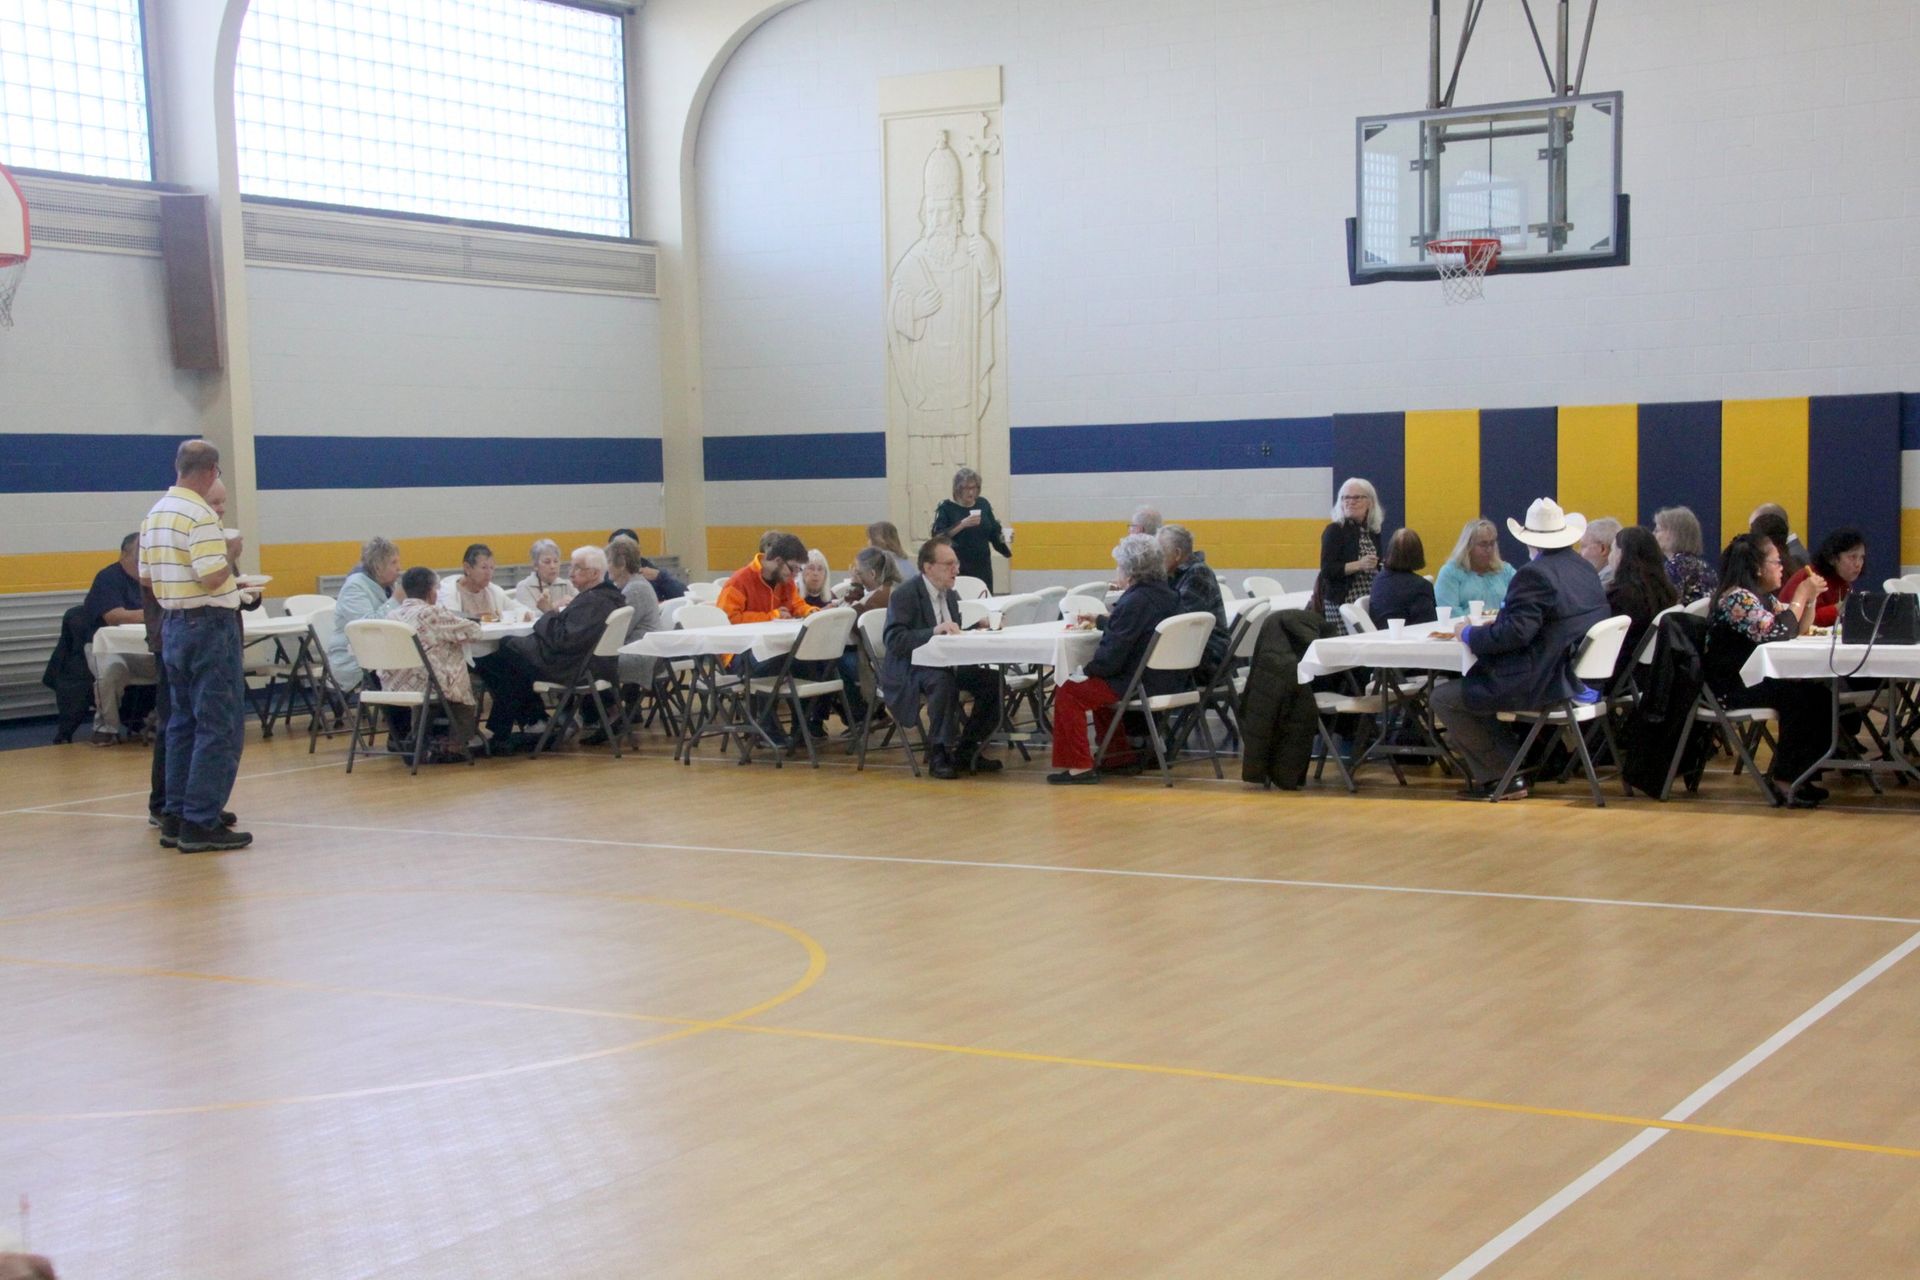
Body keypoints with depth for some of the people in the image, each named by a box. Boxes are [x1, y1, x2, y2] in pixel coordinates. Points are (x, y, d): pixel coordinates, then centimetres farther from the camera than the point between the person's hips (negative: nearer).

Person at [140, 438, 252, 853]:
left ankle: (175, 817, 18)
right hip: (210, 625, -9)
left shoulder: (154, 516, 11)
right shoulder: (201, 515, -16)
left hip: (173, 627, 9)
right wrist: (230, 552, -5)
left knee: (182, 723, 15)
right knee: (219, 727, -5)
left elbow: (146, 576, 15)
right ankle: (200, 823, -7)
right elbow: (212, 576, -24)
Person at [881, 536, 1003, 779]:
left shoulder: (951, 595, 11)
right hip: (909, 669, -7)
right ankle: (939, 754, -24)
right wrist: (934, 631, -33)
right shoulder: (904, 595, -13)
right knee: (944, 681, -37)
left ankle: (966, 750, -1)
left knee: (992, 682, -14)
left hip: (945, 663, 7)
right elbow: (894, 641, -22)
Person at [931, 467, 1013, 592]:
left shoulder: (983, 504, 10)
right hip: (957, 570, -4)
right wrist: (962, 524, -23)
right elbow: (938, 537, -15)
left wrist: (1004, 536, -6)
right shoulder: (946, 508, -3)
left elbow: (995, 532, 15)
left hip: (982, 567, 4)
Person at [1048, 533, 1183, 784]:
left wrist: (1088, 667, -4)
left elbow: (1110, 657, -21)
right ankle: (1119, 754, 35)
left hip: (1142, 685, -10)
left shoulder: (1134, 602, -20)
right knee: (1098, 683, 31)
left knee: (1068, 692, -2)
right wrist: (1102, 621, 29)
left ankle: (1077, 765, -1)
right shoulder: (1167, 595, 7)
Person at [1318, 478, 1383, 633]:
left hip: (1370, 603, 5)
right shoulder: (1334, 531, -2)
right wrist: (1359, 565, -20)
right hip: (1341, 602, -5)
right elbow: (1327, 570, -11)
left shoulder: (1373, 532, 15)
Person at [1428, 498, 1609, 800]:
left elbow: (1515, 633, -25)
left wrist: (1470, 634, -9)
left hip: (1542, 685, -10)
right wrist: (1503, 618, 20)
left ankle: (1503, 777, 3)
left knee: (1442, 698, 0)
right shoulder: (1585, 569, 10)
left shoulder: (1534, 574, -19)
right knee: (1474, 687, 29)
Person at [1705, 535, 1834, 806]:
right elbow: (1776, 634, -24)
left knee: (1820, 694, -9)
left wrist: (1810, 598, 7)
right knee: (1799, 698, -26)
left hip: (1755, 680, 9)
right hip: (1730, 688, -9)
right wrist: (1801, 597, -14)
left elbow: (1798, 629, 22)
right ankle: (1784, 779, -16)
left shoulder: (1765, 598, 16)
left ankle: (1800, 775, -2)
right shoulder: (1737, 598, -15)